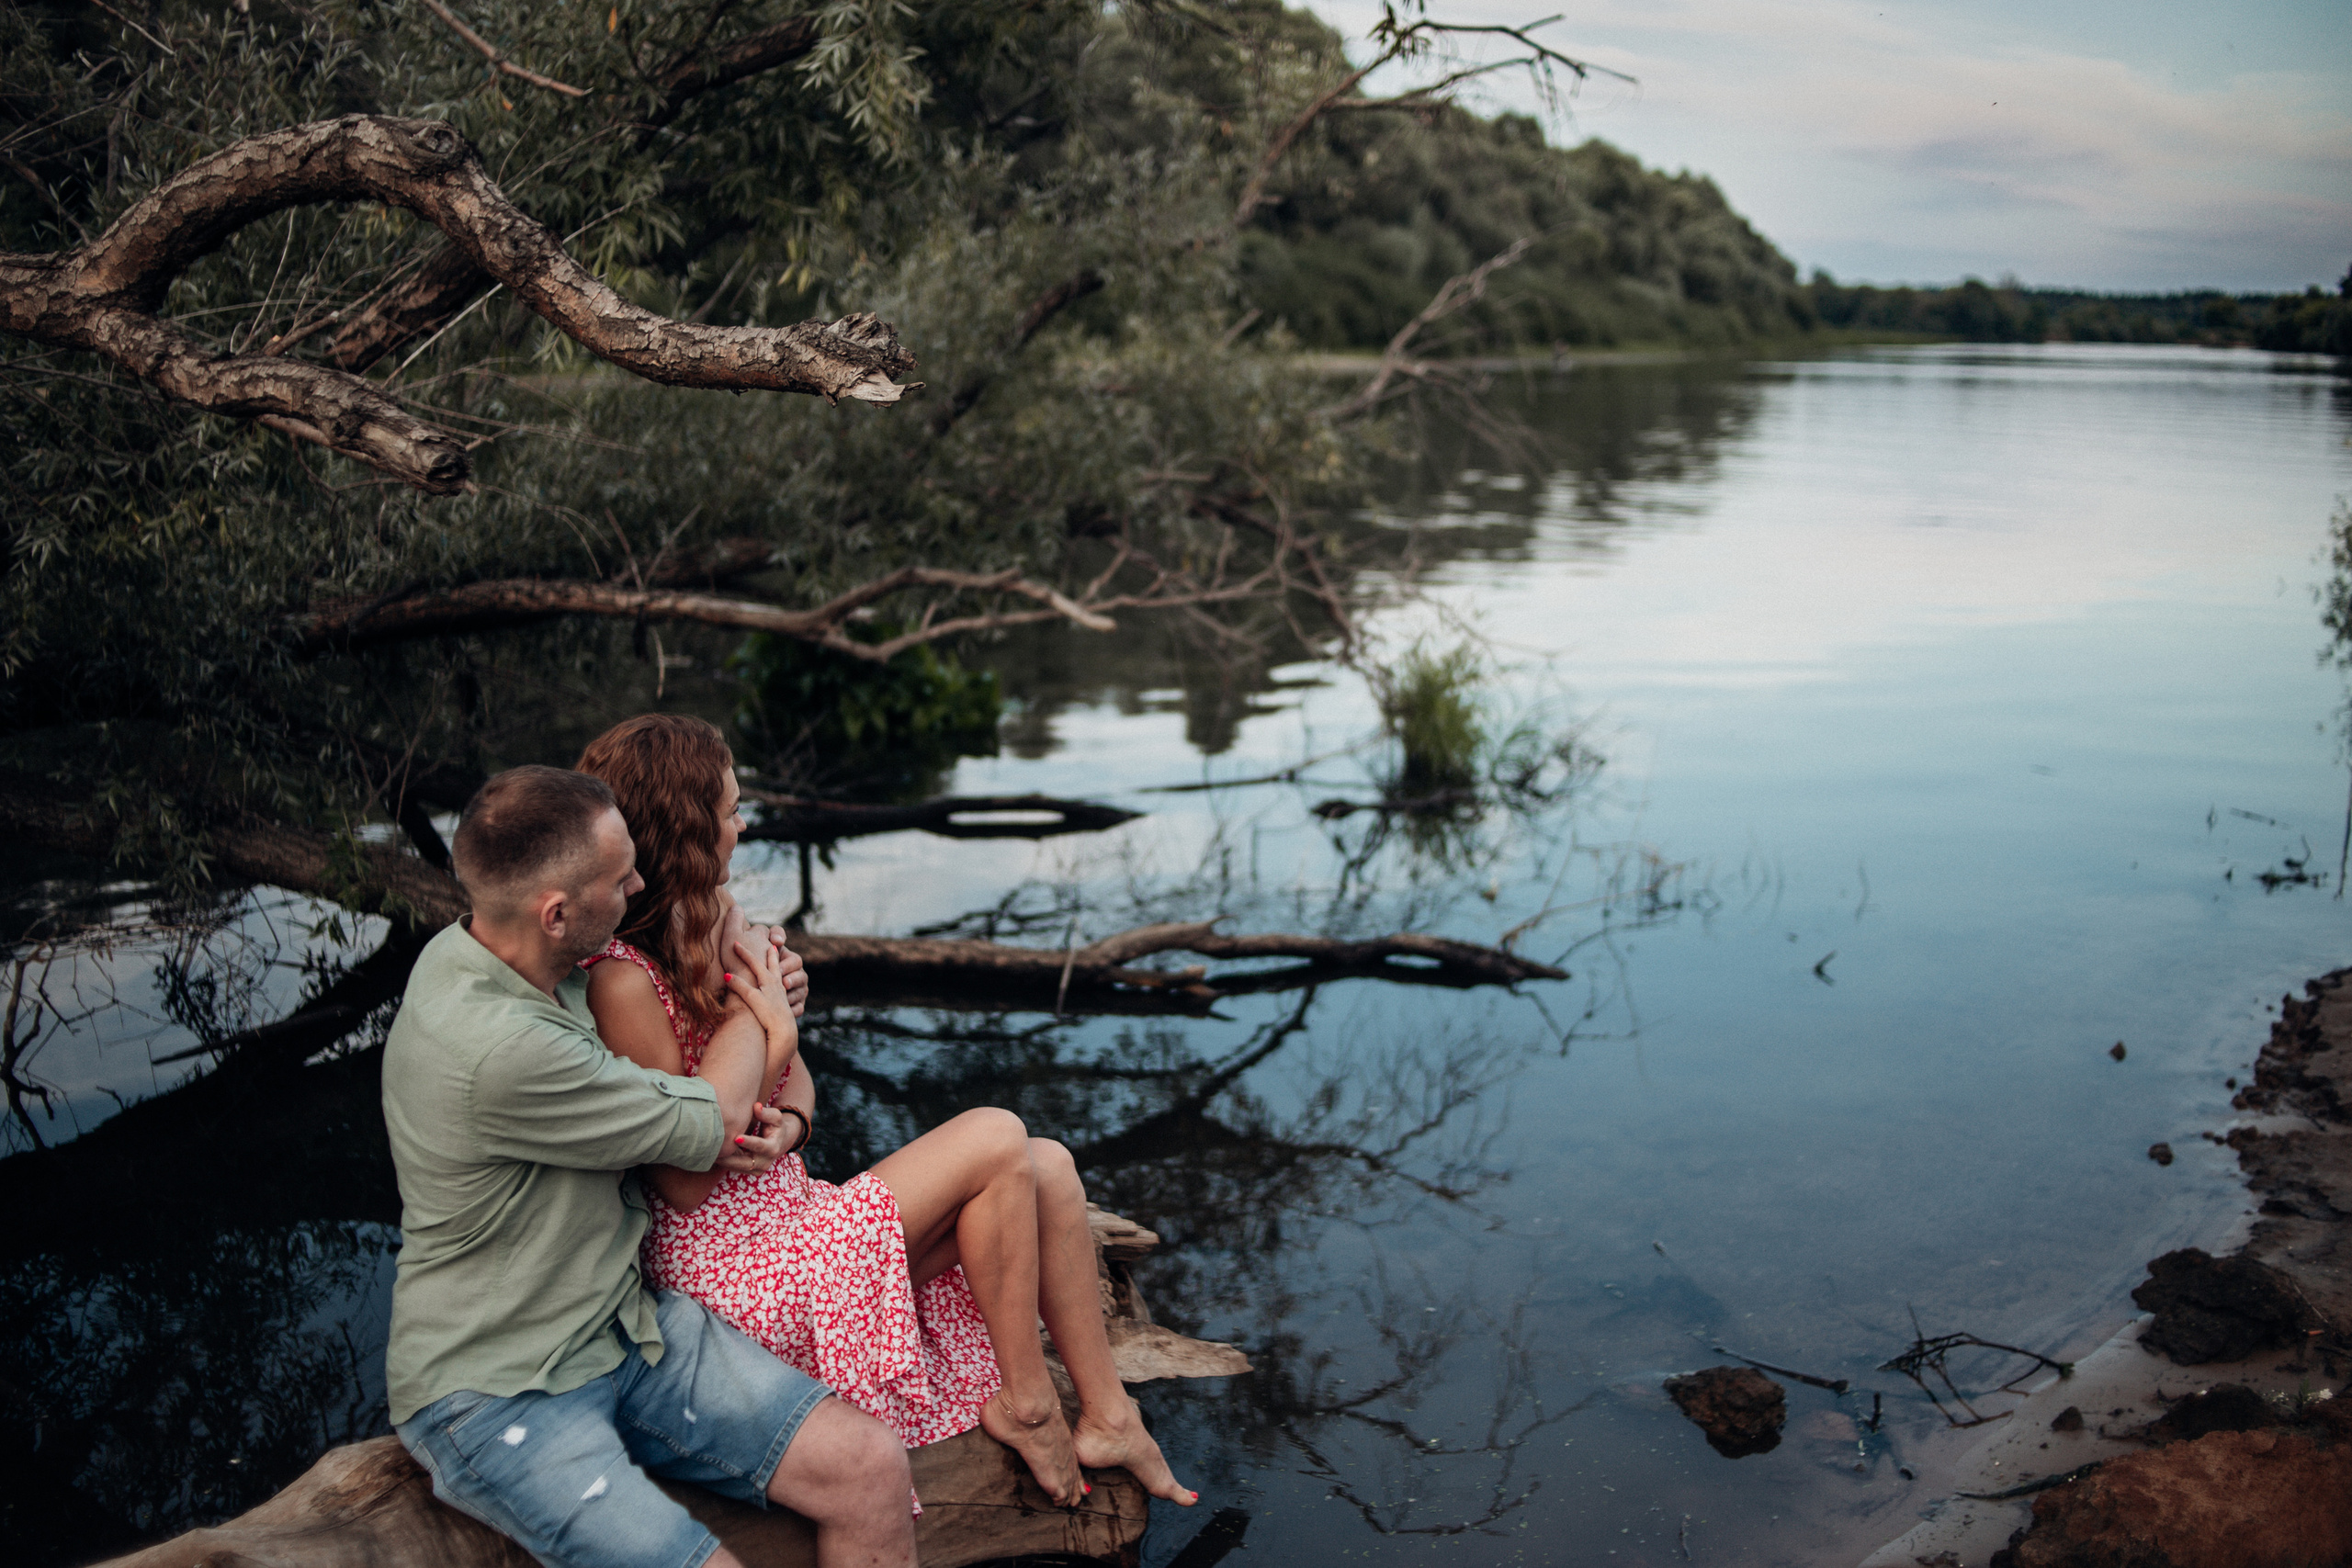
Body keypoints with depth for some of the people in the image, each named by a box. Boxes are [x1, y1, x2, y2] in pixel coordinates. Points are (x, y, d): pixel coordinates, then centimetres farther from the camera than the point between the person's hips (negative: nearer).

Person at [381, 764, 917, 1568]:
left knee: (870, 1468, -7)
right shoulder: (495, 1049, -29)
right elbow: (708, 1123, -14)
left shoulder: (482, 951, 1)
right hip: (494, 1398, -8)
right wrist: (761, 1008, 3)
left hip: (628, 1322, 8)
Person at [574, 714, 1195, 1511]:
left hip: (786, 1205, 9)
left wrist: (788, 1123, -13)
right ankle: (1023, 1402, 0)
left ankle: (1106, 1417, 4)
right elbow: (685, 1182, -19)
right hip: (736, 1268, -9)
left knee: (1046, 1169, -5)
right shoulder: (623, 981, -21)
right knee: (995, 1141, -16)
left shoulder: (711, 916, 8)